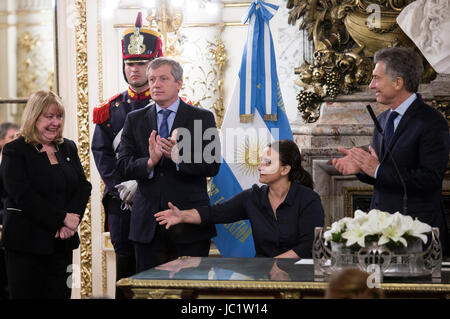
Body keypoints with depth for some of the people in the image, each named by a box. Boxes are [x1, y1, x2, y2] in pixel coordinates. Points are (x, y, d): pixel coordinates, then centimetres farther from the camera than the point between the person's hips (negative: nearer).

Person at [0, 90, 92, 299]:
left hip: (62, 242, 5)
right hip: (27, 243, -5)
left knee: (60, 294, 3)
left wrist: (72, 220, -11)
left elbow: (83, 187, 7)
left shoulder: (68, 148, 14)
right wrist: (62, 219, -17)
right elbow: (23, 196, -14)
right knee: (27, 294, -2)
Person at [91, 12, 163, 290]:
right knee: (126, 264, 6)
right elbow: (101, 153, 7)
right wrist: (121, 187, -7)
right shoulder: (111, 109, 12)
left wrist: (141, 183, -14)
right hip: (121, 202, 3)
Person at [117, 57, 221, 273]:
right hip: (148, 222, 2)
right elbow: (124, 166, 1)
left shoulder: (202, 118, 3)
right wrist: (149, 162, -20)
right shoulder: (135, 120, 11)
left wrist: (179, 157, -24)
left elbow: (212, 166, -7)